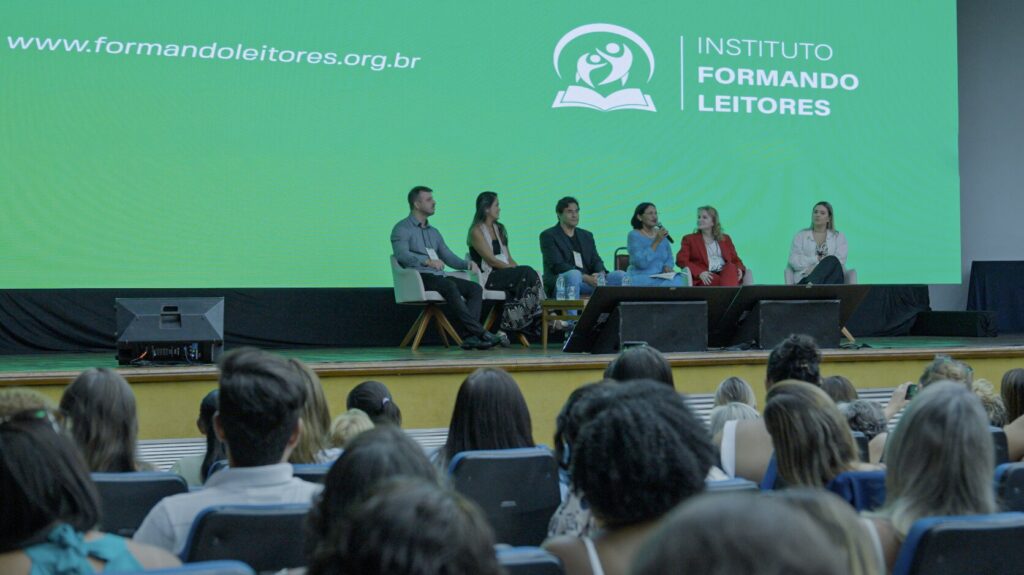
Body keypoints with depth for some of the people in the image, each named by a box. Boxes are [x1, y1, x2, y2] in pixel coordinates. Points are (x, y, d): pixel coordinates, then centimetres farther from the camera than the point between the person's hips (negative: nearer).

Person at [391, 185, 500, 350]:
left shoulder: (434, 232, 28)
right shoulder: (402, 229, 3)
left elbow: (449, 257, 24)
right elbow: (402, 254, -15)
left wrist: (467, 264, 3)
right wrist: (427, 261, -30)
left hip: (439, 276, 8)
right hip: (419, 277, -7)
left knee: (475, 288, -17)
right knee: (449, 286, -36)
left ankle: (470, 336, -32)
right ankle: (480, 333, -40)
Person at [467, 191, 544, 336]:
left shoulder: (499, 229, 21)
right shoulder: (476, 231, -4)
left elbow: (508, 257, 16)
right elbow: (491, 260, -12)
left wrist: (518, 268, -4)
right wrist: (516, 269, -17)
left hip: (504, 274, 7)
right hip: (487, 278, -7)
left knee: (528, 273, -24)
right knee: (527, 274, -26)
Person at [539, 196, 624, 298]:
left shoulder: (586, 236, 23)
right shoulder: (548, 236, 3)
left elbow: (596, 261, 15)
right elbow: (557, 265, -10)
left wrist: (601, 274, -12)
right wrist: (586, 278, -22)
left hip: (588, 281, 6)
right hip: (561, 281, -6)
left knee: (620, 276, -15)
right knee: (574, 274, -39)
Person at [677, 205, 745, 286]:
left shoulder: (725, 239, 28)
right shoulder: (689, 239, 20)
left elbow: (735, 260, 24)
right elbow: (681, 260, 5)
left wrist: (739, 269, -3)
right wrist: (700, 273, -14)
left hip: (726, 273, 2)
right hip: (707, 280, -2)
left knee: (731, 267, -36)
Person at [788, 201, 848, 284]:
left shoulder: (839, 237, 18)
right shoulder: (800, 236, 17)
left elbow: (840, 261, 1)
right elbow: (794, 261, 3)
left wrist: (815, 268, -13)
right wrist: (817, 259, -8)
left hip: (832, 278, 1)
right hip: (805, 279, -1)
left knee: (832, 260, -35)